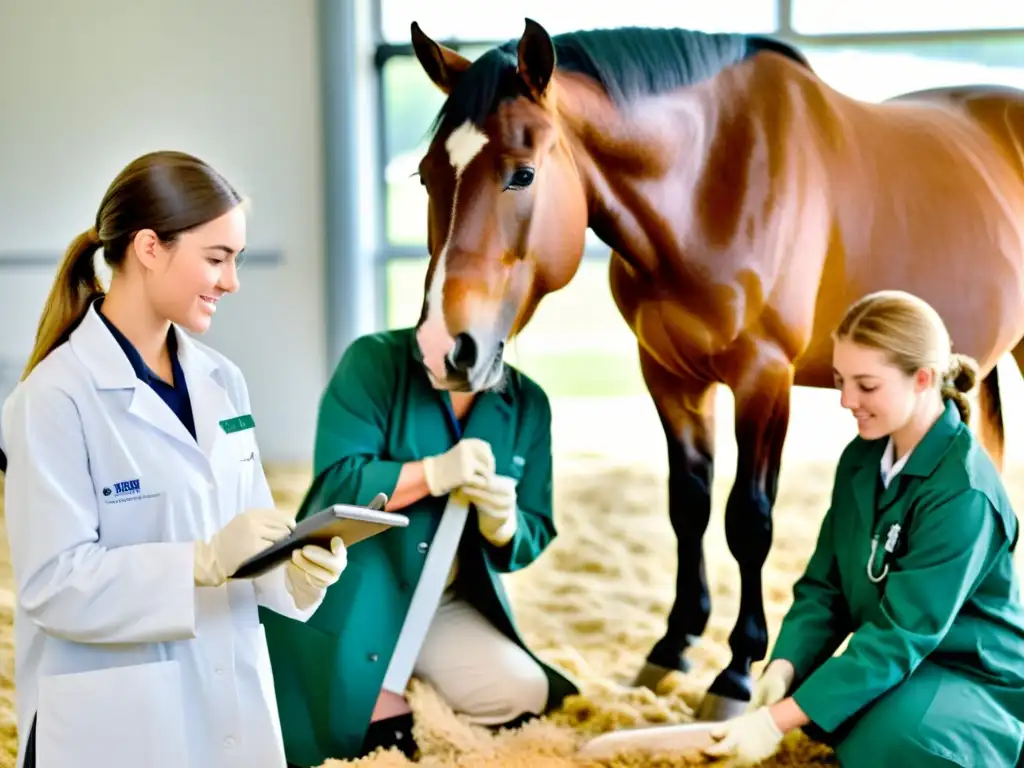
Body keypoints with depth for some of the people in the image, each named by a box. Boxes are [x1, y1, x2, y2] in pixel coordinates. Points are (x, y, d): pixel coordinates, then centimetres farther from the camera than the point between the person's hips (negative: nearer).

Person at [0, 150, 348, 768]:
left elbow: (249, 529, 9)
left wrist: (299, 565, -12)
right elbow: (53, 584, -18)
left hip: (234, 705, 6)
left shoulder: (223, 381, 6)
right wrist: (204, 562, -27)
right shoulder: (57, 396, -13)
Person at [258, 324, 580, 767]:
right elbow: (337, 483, -21)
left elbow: (533, 538, 2)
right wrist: (436, 472, -32)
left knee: (523, 696, -15)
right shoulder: (373, 362, -11)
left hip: (446, 606, 4)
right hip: (349, 597, -4)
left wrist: (503, 522, -21)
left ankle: (384, 701, 6)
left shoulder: (529, 404, 1)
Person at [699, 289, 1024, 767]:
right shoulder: (861, 461, 0)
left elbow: (902, 634, -29)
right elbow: (824, 585, 2)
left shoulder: (962, 493, -25)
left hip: (981, 680, -6)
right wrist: (783, 668, -19)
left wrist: (779, 720, -34)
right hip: (901, 660, 6)